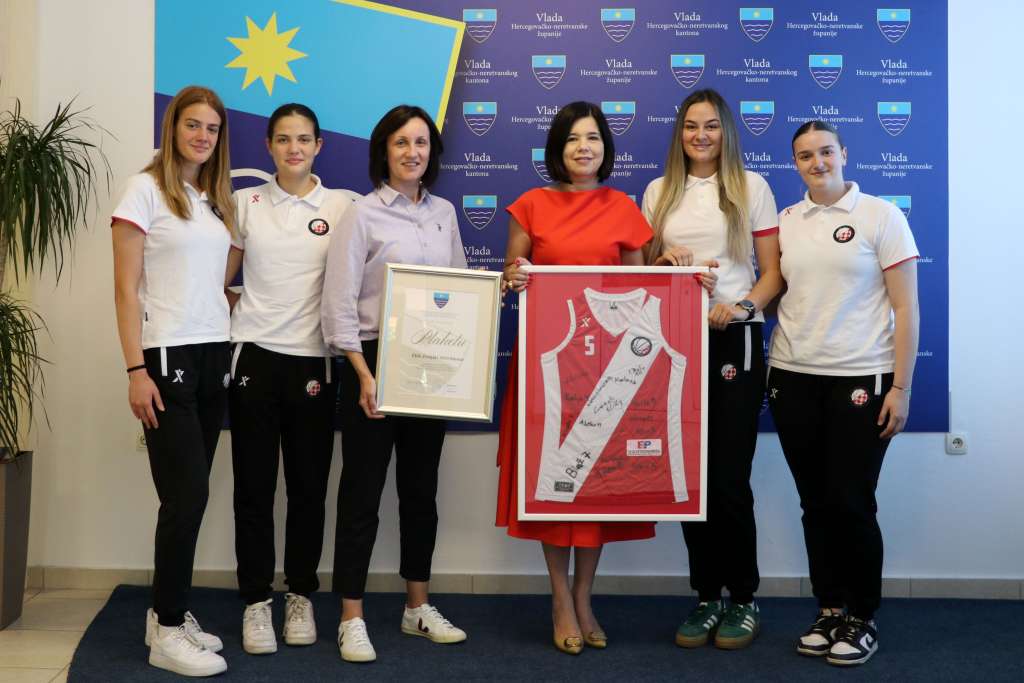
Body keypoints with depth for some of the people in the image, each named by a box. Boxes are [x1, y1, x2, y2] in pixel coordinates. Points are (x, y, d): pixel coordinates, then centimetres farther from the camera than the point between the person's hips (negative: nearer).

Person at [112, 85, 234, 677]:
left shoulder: (218, 200, 15)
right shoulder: (146, 191, -4)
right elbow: (126, 289, -9)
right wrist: (136, 369, -15)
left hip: (215, 358, 6)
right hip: (168, 358, -6)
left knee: (189, 494, 8)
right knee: (189, 493, -7)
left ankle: (170, 612, 20)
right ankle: (168, 633, 4)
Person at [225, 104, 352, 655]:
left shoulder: (342, 206, 4)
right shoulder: (245, 202, 7)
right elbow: (221, 278, 12)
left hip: (312, 360, 0)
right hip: (254, 355, 1)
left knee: (309, 484, 6)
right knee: (254, 483, 4)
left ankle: (300, 597, 21)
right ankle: (255, 601, 15)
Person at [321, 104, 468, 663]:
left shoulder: (444, 212, 9)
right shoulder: (363, 214, -6)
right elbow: (339, 303, -11)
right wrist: (364, 374, -17)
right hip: (374, 362, -5)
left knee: (421, 489, 13)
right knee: (362, 491, 1)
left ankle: (418, 607, 26)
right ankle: (352, 619, 10)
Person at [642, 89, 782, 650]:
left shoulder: (751, 188, 4)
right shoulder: (658, 192, 12)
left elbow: (773, 272, 1)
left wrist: (741, 305, -17)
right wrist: (664, 261, -4)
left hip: (734, 340, -3)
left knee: (728, 478, -5)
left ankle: (743, 598, 13)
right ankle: (706, 596, 19)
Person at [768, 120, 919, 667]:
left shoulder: (881, 216, -3)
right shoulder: (784, 221, 8)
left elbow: (905, 308, -5)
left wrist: (900, 387, -9)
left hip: (860, 380, -4)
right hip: (793, 379, 4)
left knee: (850, 503, -2)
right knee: (815, 503, 9)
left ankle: (863, 618, 16)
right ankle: (829, 610, 23)